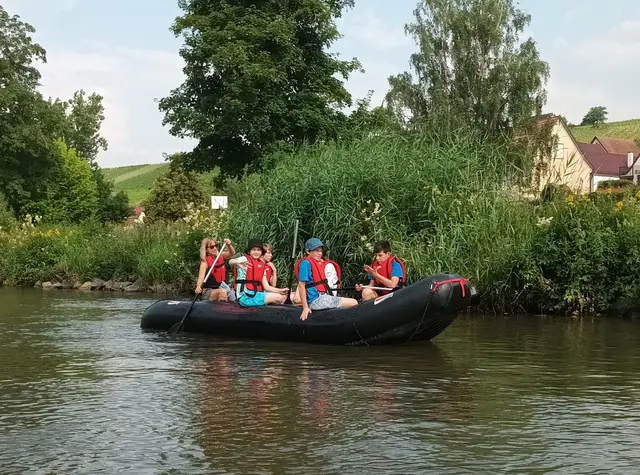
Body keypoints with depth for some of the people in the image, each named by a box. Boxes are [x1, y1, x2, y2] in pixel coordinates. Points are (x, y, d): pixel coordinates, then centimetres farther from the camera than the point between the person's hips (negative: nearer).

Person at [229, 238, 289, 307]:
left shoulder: (261, 265, 17)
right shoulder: (244, 259, -4)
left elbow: (266, 286, 13)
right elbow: (230, 262, -28)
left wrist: (280, 290, -3)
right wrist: (238, 262, -51)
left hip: (257, 293, 7)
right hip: (245, 296, -7)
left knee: (283, 296, -5)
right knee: (278, 297, -18)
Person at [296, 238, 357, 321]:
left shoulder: (320, 263, 18)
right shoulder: (306, 263, -9)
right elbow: (301, 286, -14)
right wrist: (305, 307, -18)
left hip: (324, 297, 10)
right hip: (317, 300, -10)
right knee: (353, 303, -14)